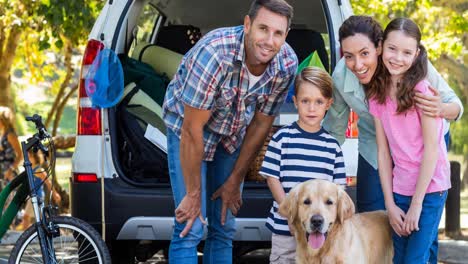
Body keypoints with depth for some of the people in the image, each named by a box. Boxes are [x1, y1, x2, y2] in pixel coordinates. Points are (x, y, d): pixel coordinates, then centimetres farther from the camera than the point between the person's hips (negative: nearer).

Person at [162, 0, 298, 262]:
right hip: (188, 128, -5)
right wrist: (193, 194, -21)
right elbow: (193, 129, -28)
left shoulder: (287, 64, -20)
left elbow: (262, 124, -7)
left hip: (234, 135, 5)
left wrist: (234, 182, -2)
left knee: (225, 229, 6)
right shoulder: (214, 52, -36)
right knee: (190, 229, -12)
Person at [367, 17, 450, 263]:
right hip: (399, 190, 5)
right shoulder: (377, 94, 3)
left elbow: (431, 149, -12)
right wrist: (390, 206, -3)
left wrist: (416, 205, -11)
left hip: (429, 189, -5)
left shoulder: (422, 90, -12)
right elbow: (383, 151, 2)